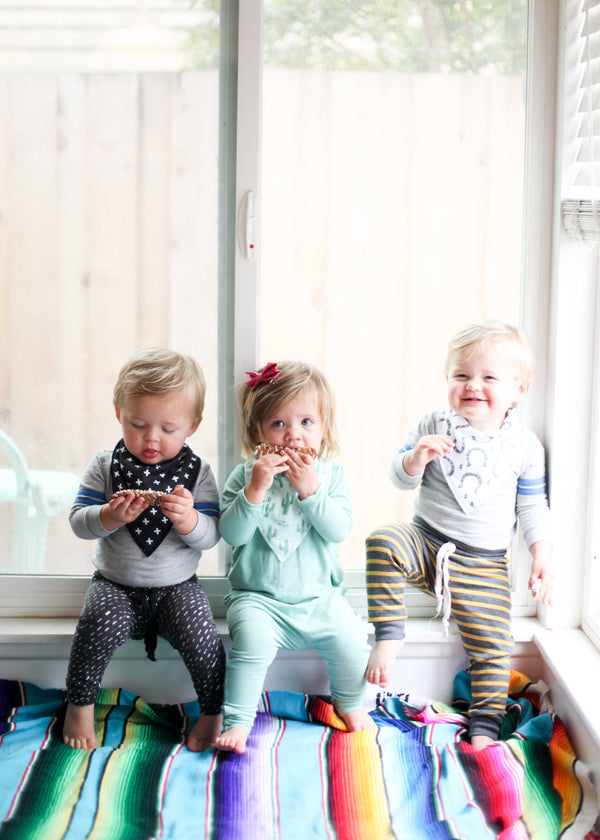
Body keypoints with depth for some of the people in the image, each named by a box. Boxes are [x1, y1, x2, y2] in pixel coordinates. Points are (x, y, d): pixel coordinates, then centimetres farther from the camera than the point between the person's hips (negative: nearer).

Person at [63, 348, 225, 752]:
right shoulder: (105, 466, -1)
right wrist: (110, 517, -26)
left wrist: (189, 519, -30)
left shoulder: (197, 472, -3)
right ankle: (80, 705, -2)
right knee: (97, 627, -27)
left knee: (200, 636, -25)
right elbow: (78, 522, -6)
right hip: (116, 585, 1)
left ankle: (213, 712, 0)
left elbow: (210, 537, -8)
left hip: (177, 586, 0)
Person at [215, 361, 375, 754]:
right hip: (259, 598, -2)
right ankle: (237, 721, -14)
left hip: (319, 596, 2)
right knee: (252, 638, -29)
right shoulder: (245, 476, -3)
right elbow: (232, 533, -14)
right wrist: (255, 490, -25)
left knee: (352, 640, -15)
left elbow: (340, 529, -11)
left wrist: (310, 490, -22)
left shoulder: (331, 475, 1)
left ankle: (349, 702, 16)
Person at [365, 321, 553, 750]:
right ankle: (389, 634, -21)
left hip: (484, 563, 0)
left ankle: (485, 727, 7)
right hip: (426, 541, 0)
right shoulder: (434, 427, -2)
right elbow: (400, 477, -1)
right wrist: (415, 458, -23)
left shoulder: (524, 444, 0)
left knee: (493, 646, -7)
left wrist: (542, 551, -4)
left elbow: (532, 504, 7)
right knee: (383, 542, -29)